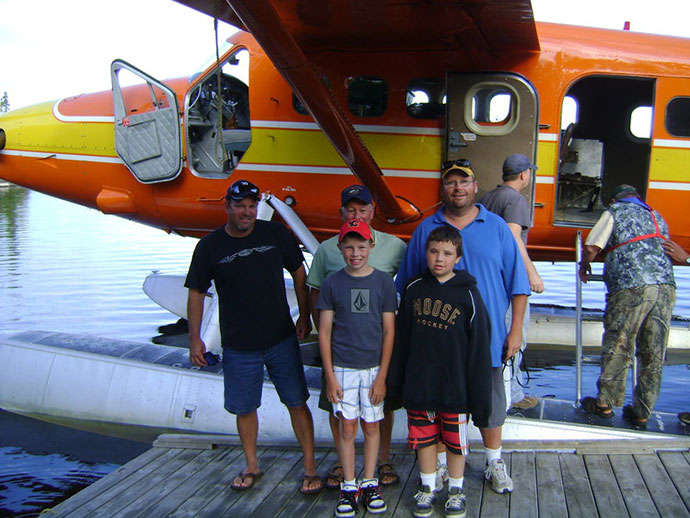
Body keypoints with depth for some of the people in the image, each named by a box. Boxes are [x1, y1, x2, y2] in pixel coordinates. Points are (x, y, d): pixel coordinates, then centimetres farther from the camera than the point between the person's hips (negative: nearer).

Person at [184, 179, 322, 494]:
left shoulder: (275, 234, -3)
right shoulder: (210, 246, -4)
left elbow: (298, 273, 7)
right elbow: (196, 293, 2)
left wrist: (304, 315, 5)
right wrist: (195, 339, -1)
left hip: (281, 339, 0)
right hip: (238, 346, 0)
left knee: (297, 403, 4)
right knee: (245, 408, 12)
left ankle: (310, 467, 18)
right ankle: (251, 466, 33)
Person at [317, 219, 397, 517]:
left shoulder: (384, 282, -1)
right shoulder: (332, 284, -1)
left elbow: (389, 331, 0)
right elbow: (324, 332, 1)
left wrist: (382, 376, -4)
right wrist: (330, 376, -4)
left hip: (373, 367, 0)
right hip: (342, 368, 0)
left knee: (371, 425, 8)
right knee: (347, 426, 5)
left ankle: (369, 483, 22)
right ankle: (349, 486, 17)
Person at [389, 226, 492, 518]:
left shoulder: (467, 294, -7)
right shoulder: (413, 289, 2)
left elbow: (479, 348, -6)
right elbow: (402, 338, 8)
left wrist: (480, 395, -8)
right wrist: (396, 379, 9)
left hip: (454, 386, -2)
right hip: (418, 385, 3)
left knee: (455, 440, 11)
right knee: (423, 438, 13)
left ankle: (455, 490, 29)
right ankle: (427, 488, 30)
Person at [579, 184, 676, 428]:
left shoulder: (614, 212, 11)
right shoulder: (656, 217, 27)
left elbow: (591, 247, 2)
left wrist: (584, 266, 22)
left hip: (631, 287, -5)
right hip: (665, 285, 5)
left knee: (617, 348, 4)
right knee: (653, 355, 8)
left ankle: (605, 403, 13)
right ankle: (642, 413, 15)